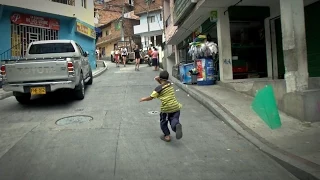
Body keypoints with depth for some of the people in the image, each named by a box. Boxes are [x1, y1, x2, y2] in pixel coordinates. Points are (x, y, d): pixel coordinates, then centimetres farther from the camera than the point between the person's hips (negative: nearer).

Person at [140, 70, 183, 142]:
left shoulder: (159, 88, -10)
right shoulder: (170, 83, 6)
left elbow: (151, 98, -6)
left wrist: (144, 99, 12)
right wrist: (158, 80, 11)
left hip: (166, 108, -4)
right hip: (175, 106, 4)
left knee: (163, 122, 18)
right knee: (174, 120, 5)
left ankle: (167, 136, 15)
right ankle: (177, 125, -28)